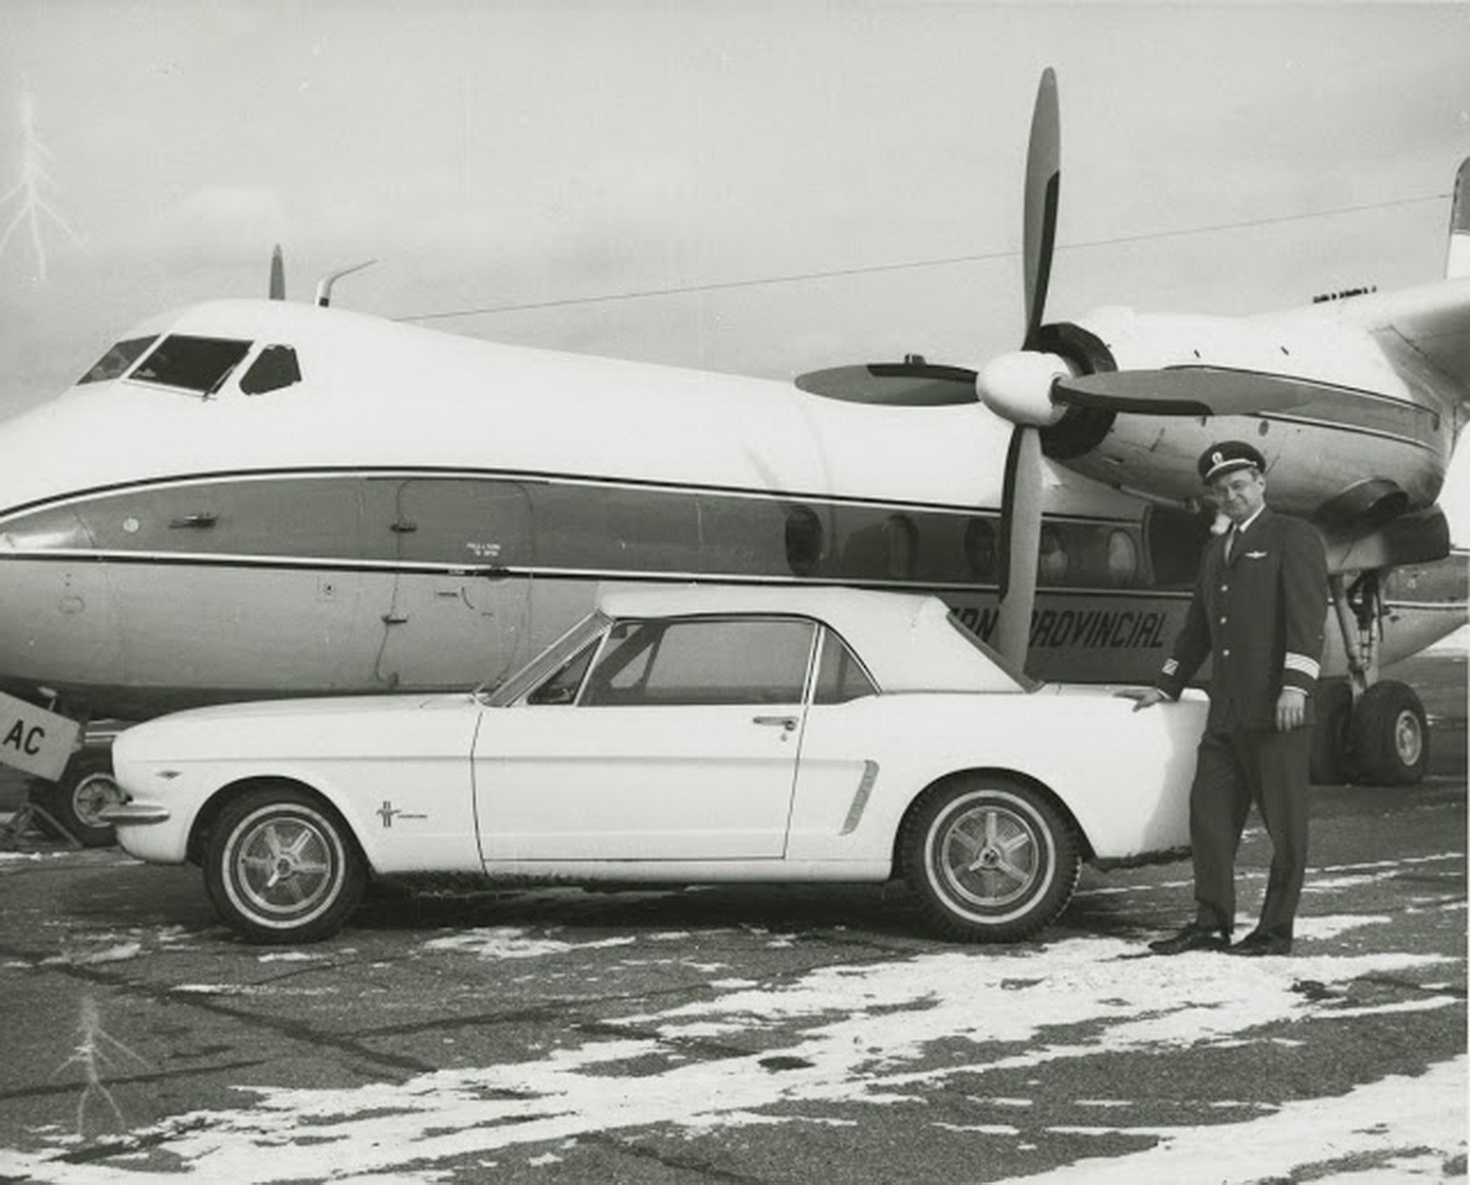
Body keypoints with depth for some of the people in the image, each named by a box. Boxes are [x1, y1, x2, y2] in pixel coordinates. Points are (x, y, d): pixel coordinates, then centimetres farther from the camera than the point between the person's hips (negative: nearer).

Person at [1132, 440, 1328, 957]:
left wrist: (1295, 685, -21)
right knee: (1209, 814, 6)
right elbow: (1197, 627, 29)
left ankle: (1275, 932, 5)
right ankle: (1211, 925, 13)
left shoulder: (1293, 538, 0)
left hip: (1277, 711, -7)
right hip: (1225, 715, 7)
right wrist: (1165, 686, 26)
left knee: (1284, 823, 0)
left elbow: (1306, 617, -11)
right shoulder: (1215, 552, 23)